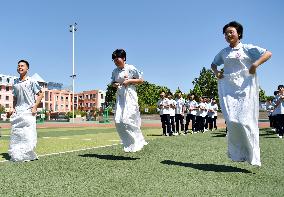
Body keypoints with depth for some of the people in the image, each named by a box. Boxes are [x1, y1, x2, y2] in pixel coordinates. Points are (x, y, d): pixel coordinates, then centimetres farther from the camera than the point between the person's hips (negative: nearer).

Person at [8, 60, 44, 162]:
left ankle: (28, 155, 1)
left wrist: (35, 107, -10)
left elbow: (40, 94, -3)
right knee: (16, 133, 5)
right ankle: (16, 155, 13)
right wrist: (14, 108, 10)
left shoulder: (31, 81, -2)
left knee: (28, 134, -8)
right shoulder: (15, 83, 14)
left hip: (29, 111, -5)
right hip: (18, 112, 6)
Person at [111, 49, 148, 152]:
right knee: (118, 121, -2)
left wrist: (129, 81, -13)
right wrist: (115, 84, -1)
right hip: (120, 97, 6)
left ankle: (138, 142, 3)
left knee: (127, 120, -15)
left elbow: (141, 80, 0)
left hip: (130, 97, -6)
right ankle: (129, 144, 11)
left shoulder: (131, 68, -4)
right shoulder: (115, 71, 11)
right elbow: (113, 82, 22)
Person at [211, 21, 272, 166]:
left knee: (245, 121, -8)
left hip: (245, 88, -3)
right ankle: (237, 154, 7)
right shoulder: (223, 52, 17)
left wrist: (255, 64, -16)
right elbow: (213, 63, 32)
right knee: (232, 121, -6)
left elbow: (268, 53, -2)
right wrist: (216, 72, 11)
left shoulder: (247, 48, 4)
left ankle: (252, 156, 3)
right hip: (228, 88, 3)